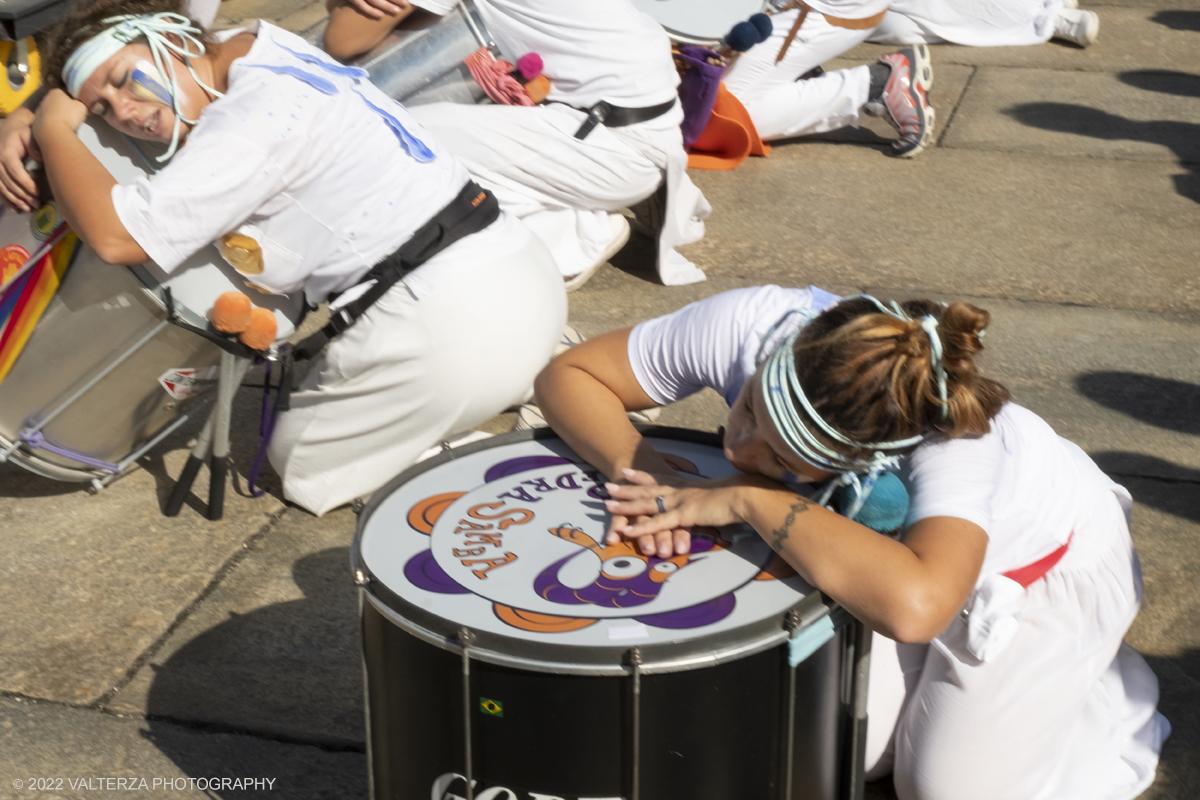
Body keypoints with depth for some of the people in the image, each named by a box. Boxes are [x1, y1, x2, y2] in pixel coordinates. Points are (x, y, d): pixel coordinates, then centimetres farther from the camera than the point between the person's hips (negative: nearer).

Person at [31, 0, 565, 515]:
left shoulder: (255, 118, -15)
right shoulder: (252, 45, 14)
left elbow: (115, 235, -19)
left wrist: (53, 130, -4)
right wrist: (23, 126, 19)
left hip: (453, 325, -8)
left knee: (302, 468, 14)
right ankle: (547, 378, 13)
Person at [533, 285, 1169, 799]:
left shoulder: (957, 443, -48)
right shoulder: (744, 327, -35)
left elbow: (911, 603, -66)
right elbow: (566, 375, -24)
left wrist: (746, 499, -55)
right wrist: (642, 474, -43)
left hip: (1043, 565, -4)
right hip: (901, 539, 5)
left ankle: (1109, 686, 17)